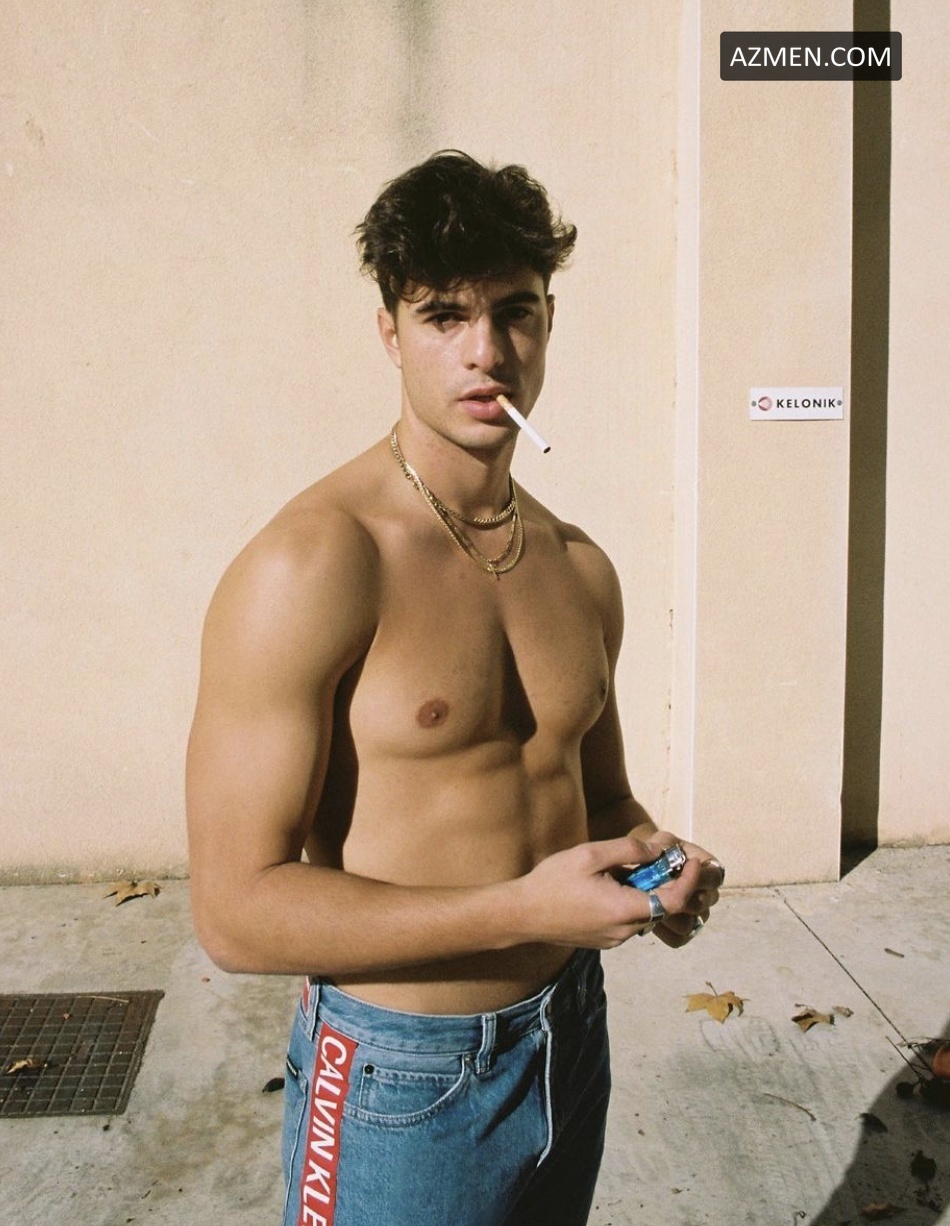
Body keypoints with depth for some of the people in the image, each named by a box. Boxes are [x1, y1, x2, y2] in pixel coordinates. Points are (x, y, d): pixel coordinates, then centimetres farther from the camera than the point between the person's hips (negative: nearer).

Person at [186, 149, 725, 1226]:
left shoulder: (581, 567, 2)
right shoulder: (309, 567, -21)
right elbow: (235, 908, -21)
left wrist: (653, 859, -8)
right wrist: (527, 909, -25)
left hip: (570, 1045, 7)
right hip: (399, 1080, -6)